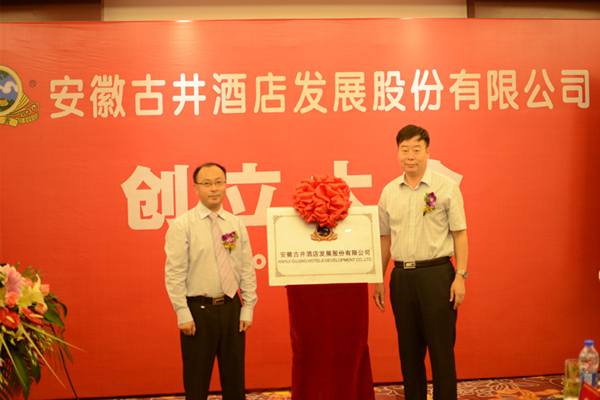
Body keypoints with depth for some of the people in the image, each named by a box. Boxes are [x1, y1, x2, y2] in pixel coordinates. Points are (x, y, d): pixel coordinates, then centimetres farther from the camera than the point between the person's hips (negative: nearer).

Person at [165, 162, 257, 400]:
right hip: (198, 309, -4)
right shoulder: (182, 226, -6)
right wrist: (184, 315, -12)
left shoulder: (236, 224, 7)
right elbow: (174, 274, -8)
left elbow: (247, 270, 8)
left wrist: (248, 309, 3)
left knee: (234, 378, 12)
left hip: (231, 307, 4)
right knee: (197, 381, 4)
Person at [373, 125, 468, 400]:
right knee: (409, 350, 11)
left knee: (441, 349, 0)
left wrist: (460, 276, -9)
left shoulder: (447, 188, -2)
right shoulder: (389, 192, 9)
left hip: (437, 274, -4)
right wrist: (378, 280, 12)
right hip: (401, 276, 4)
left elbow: (459, 234, -2)